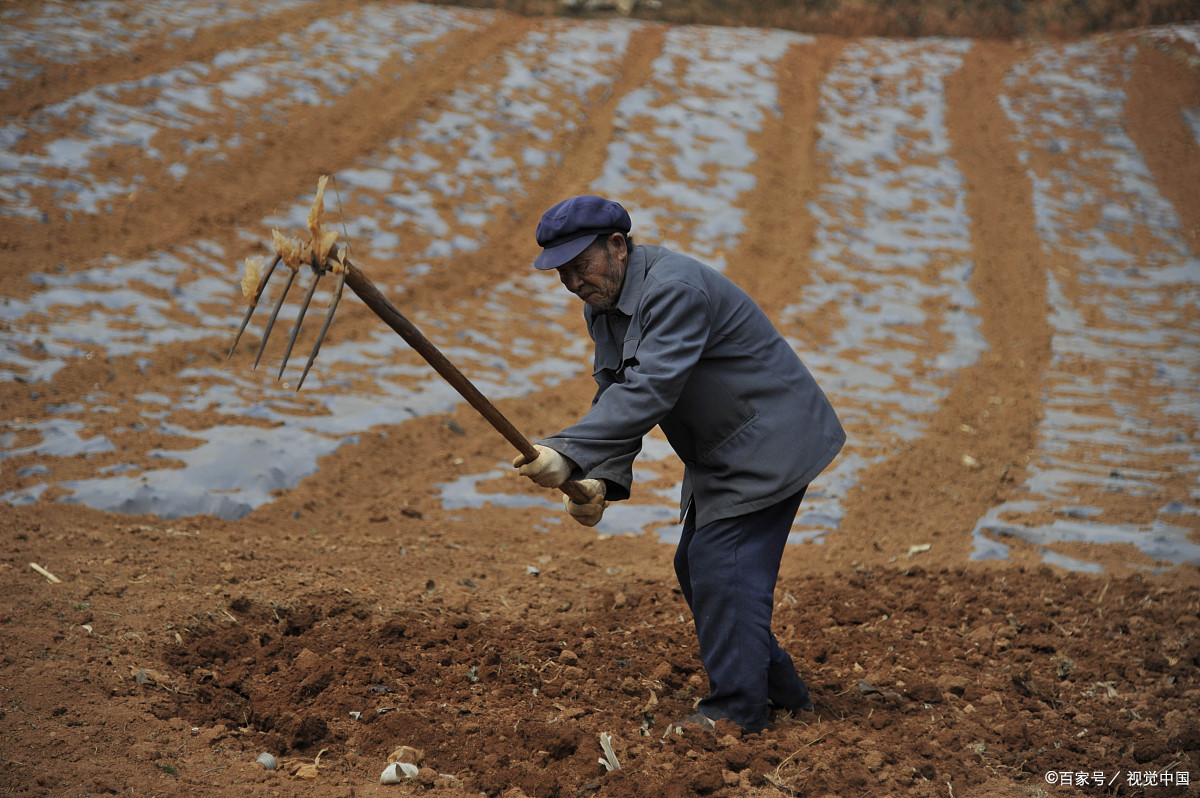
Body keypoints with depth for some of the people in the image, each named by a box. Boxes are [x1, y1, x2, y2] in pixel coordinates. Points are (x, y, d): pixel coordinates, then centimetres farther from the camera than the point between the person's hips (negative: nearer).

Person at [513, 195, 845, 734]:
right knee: (696, 567, 12)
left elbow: (649, 391, -37)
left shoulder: (675, 288, -27)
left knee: (722, 564, -14)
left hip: (769, 441, -10)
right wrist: (601, 479, -17)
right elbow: (615, 396, 0)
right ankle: (780, 690, 23)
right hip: (723, 454, 10)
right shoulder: (602, 307, 5)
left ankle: (736, 709, -4)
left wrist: (568, 453, -44)